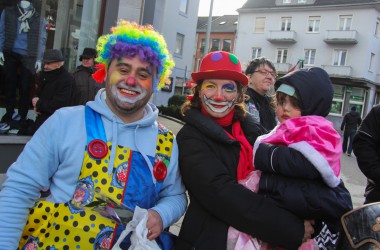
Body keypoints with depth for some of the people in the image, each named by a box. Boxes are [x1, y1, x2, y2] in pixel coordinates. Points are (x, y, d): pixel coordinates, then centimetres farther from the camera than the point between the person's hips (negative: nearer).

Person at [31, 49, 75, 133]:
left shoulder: (67, 80, -19)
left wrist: (38, 104, -10)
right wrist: (36, 105, -4)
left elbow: (57, 105, -22)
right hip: (41, 119, 8)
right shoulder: (44, 74, 8)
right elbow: (38, 93, 18)